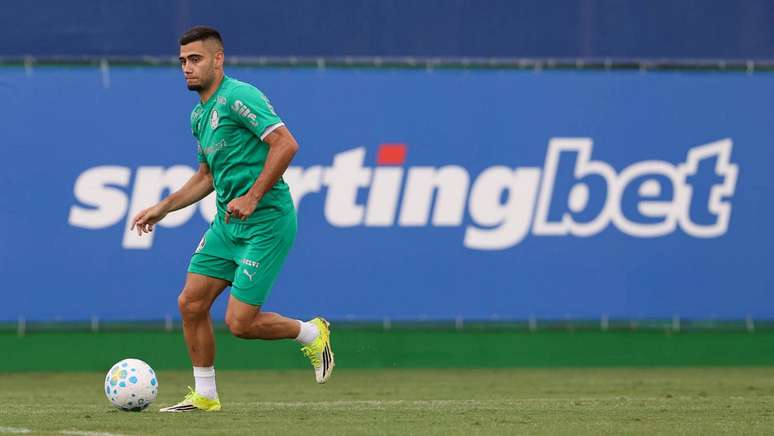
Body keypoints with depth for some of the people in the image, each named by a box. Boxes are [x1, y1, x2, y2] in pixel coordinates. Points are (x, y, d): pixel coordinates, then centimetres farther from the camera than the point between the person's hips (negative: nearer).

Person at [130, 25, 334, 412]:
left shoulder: (238, 97, -14)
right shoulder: (199, 115, 15)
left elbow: (285, 144, -23)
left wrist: (252, 198, -24)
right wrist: (163, 208, 20)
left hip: (265, 222, -9)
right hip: (227, 223, 9)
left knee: (240, 322, -10)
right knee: (191, 303, 3)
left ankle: (311, 334, 16)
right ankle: (204, 396, 14)